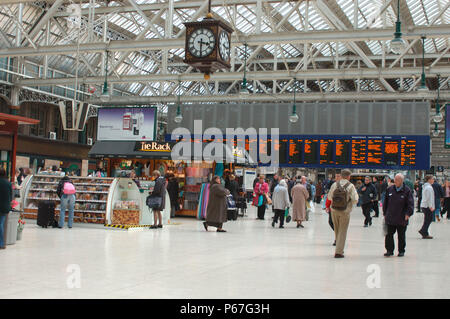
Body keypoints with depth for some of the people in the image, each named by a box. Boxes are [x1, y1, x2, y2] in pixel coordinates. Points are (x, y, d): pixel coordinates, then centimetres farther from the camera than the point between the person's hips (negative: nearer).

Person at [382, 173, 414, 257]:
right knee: (389, 235, 3)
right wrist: (385, 213, 12)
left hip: (402, 219, -3)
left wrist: (408, 213, -16)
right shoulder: (390, 189, 7)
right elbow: (386, 202, 14)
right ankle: (389, 250, 13)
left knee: (401, 236, 8)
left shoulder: (407, 191, -4)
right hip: (390, 218, 3)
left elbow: (410, 203, -6)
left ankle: (401, 251, 20)